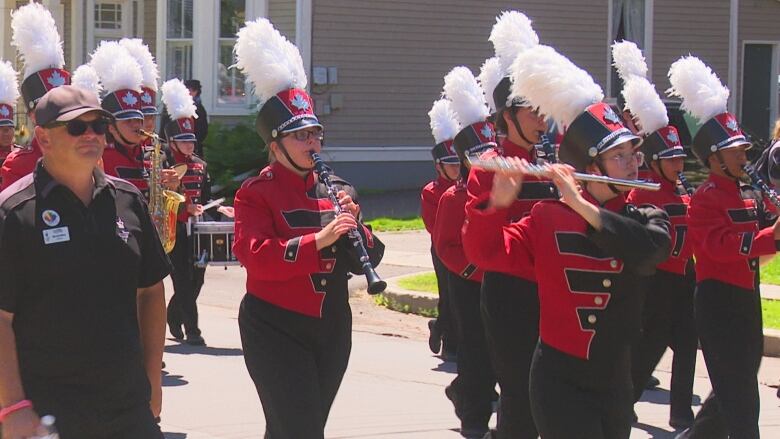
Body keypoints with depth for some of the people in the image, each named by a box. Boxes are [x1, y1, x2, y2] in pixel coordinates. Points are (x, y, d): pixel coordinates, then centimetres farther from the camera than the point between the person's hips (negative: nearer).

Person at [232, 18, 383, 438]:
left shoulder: (336, 189, 10)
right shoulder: (256, 193, -7)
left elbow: (367, 259, 8)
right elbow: (257, 258, -22)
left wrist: (353, 227, -12)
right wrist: (319, 239, -30)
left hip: (331, 328, 6)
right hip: (276, 331, -6)